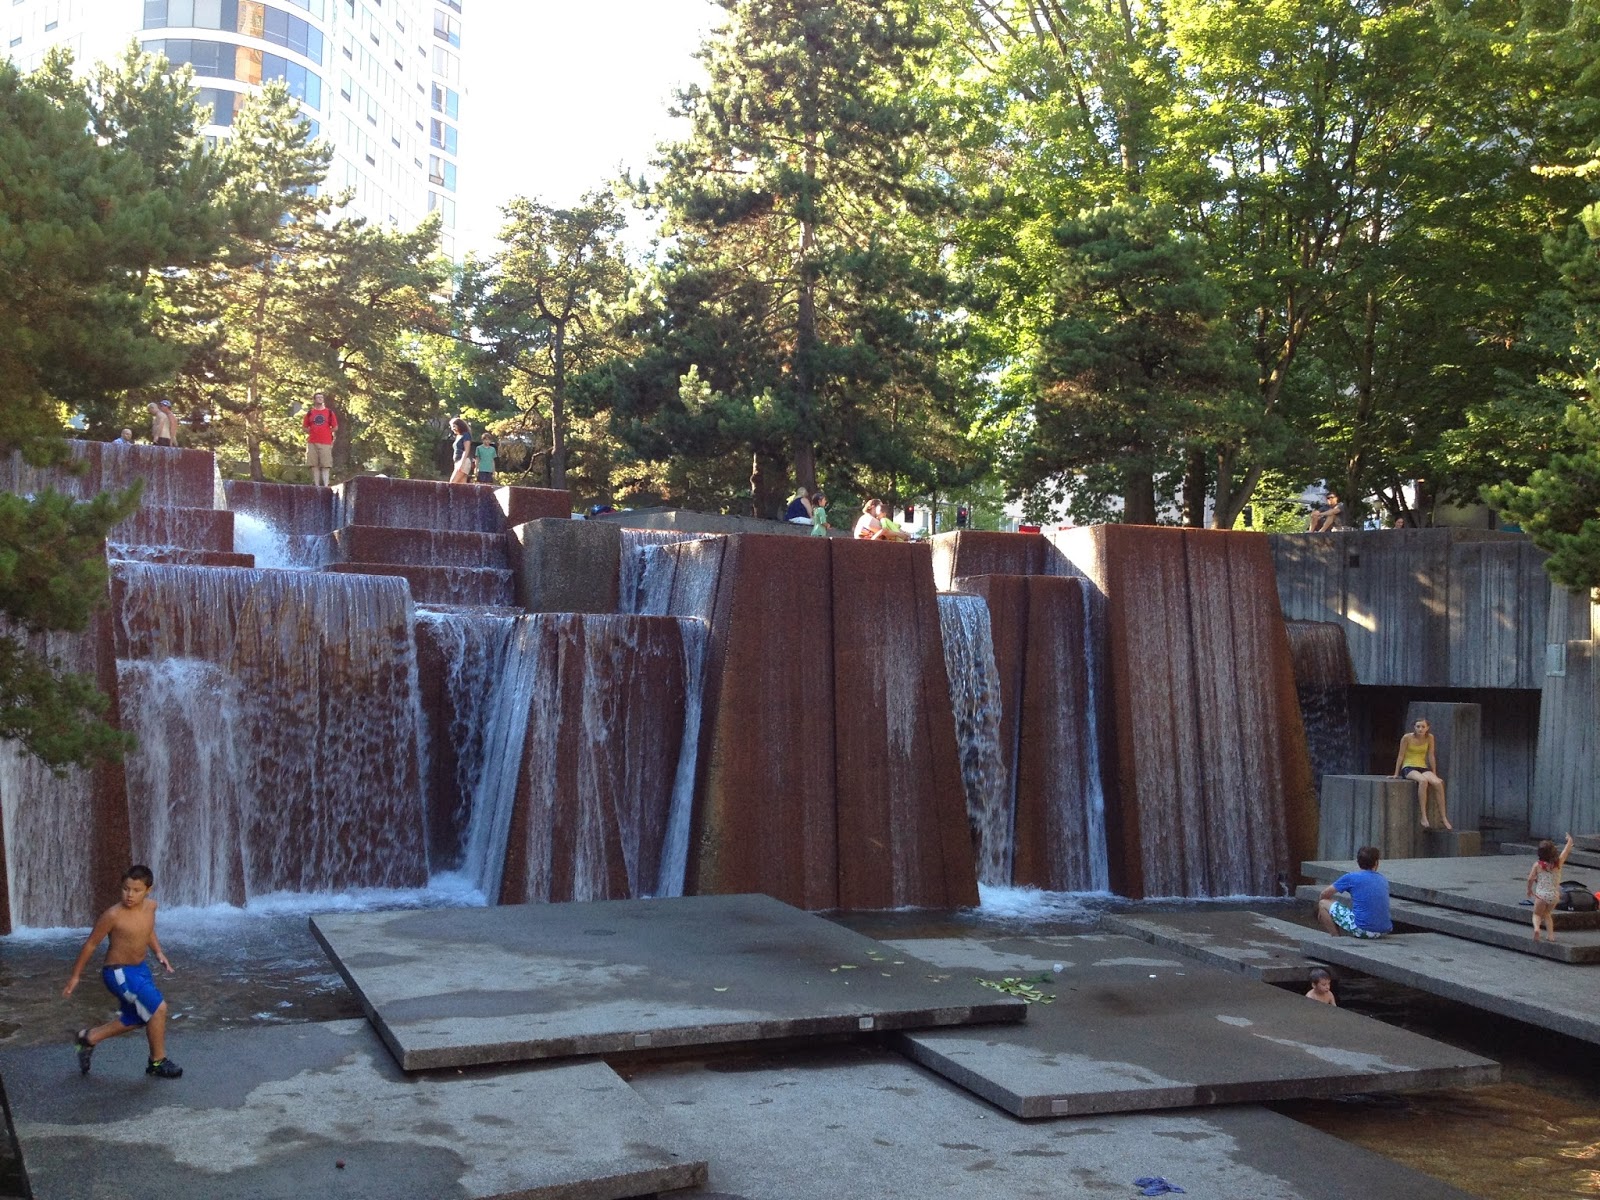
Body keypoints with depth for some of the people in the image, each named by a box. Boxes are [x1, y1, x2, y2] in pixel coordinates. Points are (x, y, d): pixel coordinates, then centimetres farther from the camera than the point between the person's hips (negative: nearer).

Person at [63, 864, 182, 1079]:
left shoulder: (150, 906, -5)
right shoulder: (113, 915, -23)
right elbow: (91, 944, -11)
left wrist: (159, 952, 4)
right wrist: (75, 976, -4)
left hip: (140, 968, 8)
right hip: (119, 972, -8)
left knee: (134, 1020, 21)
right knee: (158, 1008, -15)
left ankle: (88, 1039, 40)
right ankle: (157, 1062, 3)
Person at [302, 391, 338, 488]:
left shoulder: (329, 412, 7)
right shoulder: (310, 413, 9)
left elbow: (335, 427, 9)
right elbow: (305, 427, 14)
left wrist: (326, 433, 5)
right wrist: (312, 433, 5)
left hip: (326, 442, -1)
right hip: (312, 443, 2)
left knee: (326, 465, -6)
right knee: (314, 465, 1)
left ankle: (325, 484, -7)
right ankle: (316, 485, 4)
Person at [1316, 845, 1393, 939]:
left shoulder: (1351, 877, -3)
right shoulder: (1383, 881, 13)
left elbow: (1325, 894, 7)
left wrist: (1321, 909, 28)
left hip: (1362, 929, -6)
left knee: (1323, 903, 7)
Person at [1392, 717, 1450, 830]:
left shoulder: (1429, 738, 2)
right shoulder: (1407, 738, -7)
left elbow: (1431, 756, 8)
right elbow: (1401, 756, 0)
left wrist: (1434, 774, 10)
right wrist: (1396, 774, 3)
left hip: (1423, 768, 4)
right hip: (1408, 768, -4)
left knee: (1438, 783, -28)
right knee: (1423, 781, -37)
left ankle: (1443, 817, -22)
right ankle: (1424, 817, -37)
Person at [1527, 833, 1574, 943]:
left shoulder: (1537, 865, -11)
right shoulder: (1558, 862, -8)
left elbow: (1530, 879, -8)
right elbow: (1567, 850, 8)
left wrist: (1529, 890, 10)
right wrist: (1570, 840, 26)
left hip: (1541, 894, -3)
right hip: (1555, 895, 3)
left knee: (1537, 914, 12)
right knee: (1547, 913, 25)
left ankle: (1536, 928, -18)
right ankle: (1551, 934, 16)